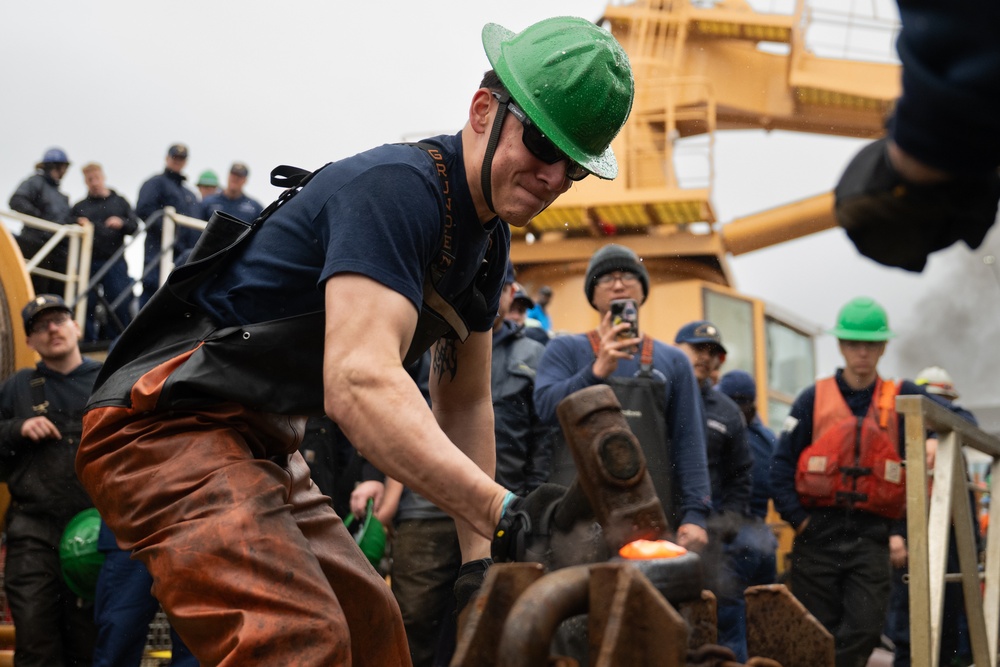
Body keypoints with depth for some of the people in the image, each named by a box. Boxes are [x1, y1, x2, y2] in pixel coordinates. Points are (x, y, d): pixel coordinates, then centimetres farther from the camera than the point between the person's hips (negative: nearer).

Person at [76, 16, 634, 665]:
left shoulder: (488, 239, 9)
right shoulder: (396, 186, -23)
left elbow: (464, 403, 15)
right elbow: (359, 381, -36)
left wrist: (480, 561, 7)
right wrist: (504, 515, -42)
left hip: (262, 447, 10)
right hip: (168, 423, -10)